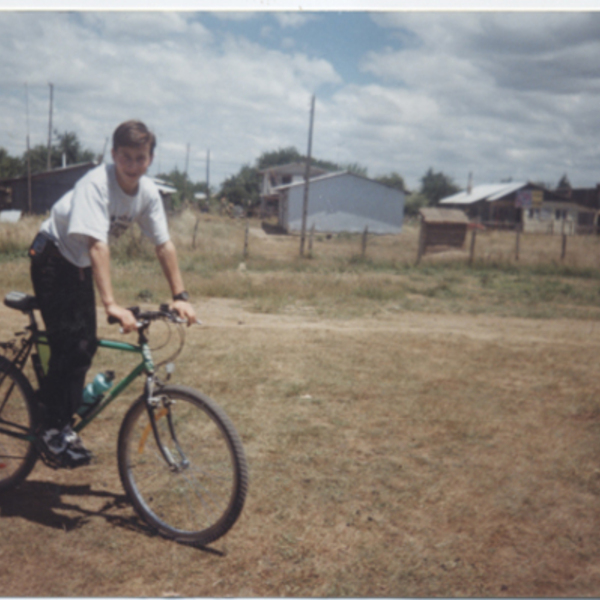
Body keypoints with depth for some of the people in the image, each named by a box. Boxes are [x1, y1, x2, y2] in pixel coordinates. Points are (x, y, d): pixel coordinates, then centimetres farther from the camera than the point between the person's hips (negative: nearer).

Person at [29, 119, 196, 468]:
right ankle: (55, 430, -1)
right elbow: (98, 246, -39)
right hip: (53, 259, -6)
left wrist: (180, 296, -13)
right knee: (69, 343, -14)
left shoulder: (148, 192, -11)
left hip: (81, 265, 7)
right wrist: (111, 305, -47)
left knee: (86, 345, 4)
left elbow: (164, 245, -7)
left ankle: (65, 419, 19)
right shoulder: (96, 184, -31)